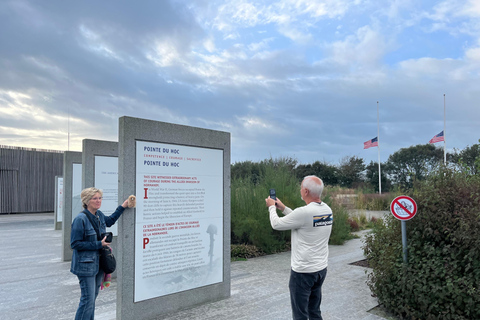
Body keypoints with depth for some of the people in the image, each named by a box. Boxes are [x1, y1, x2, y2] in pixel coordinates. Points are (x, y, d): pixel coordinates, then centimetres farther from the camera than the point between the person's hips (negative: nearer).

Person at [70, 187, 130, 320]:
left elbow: (110, 221, 26)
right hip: (85, 265, -8)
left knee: (93, 297, 18)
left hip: (98, 263, 8)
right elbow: (75, 244, -17)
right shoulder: (80, 219, -19)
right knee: (88, 299, -3)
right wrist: (98, 245, -17)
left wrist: (122, 207, 18)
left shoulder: (99, 215, 4)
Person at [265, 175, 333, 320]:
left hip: (303, 271, -7)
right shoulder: (327, 210, 1)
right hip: (321, 269, 8)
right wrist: (283, 207, 21)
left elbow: (276, 224, -10)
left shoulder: (304, 212, -23)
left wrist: (272, 207, 8)